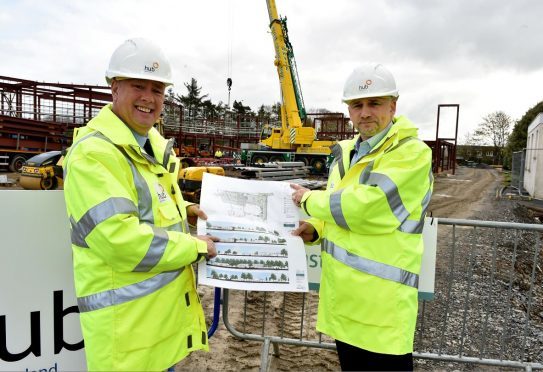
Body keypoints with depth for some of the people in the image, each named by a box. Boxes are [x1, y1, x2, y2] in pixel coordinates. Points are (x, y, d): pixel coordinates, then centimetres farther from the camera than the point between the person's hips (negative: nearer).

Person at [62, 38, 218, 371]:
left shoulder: (154, 143, 10)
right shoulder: (93, 151, -20)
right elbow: (119, 238, -28)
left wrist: (182, 209, 5)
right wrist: (197, 247, -18)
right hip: (126, 318, -8)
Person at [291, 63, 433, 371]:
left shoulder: (412, 153, -15)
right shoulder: (346, 152, 10)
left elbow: (366, 208, -26)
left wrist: (310, 201, -11)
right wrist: (315, 229, -1)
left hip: (381, 303, -7)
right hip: (342, 296, 8)